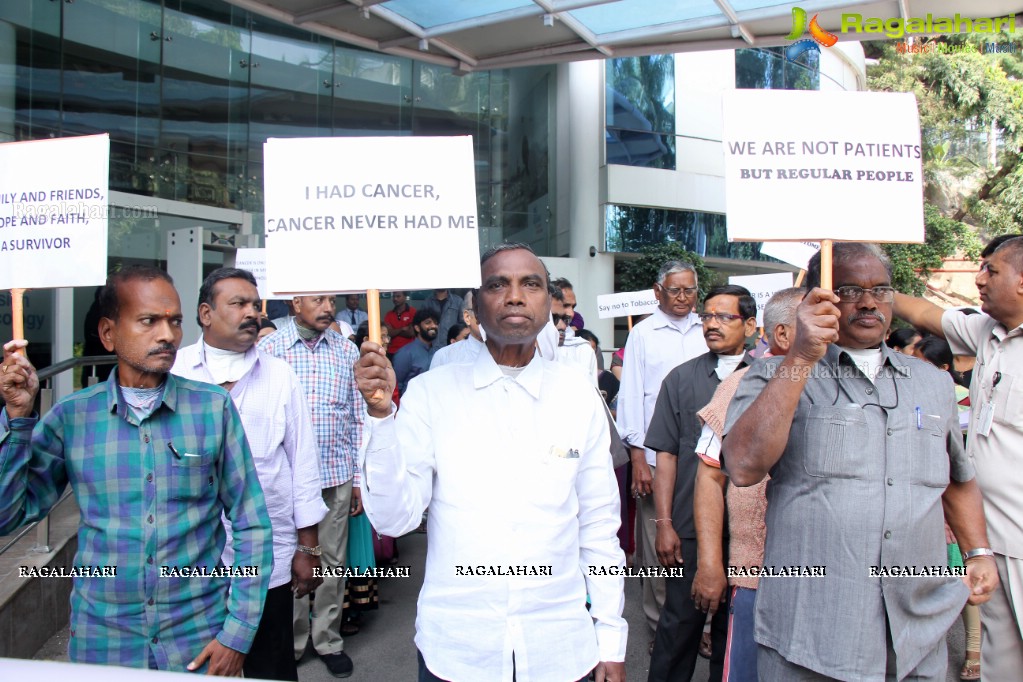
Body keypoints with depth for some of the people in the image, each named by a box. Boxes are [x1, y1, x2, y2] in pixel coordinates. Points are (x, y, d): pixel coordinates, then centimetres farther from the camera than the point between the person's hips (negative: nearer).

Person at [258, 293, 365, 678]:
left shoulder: (346, 351, 4)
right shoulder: (269, 349, -2)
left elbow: (357, 418, 7)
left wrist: (360, 477, 6)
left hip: (337, 476, 2)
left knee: (333, 562, 10)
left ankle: (328, 640, 27)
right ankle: (291, 642, 29)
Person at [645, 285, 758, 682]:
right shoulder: (682, 379, 3)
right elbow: (666, 455, 2)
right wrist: (664, 523, -3)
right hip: (692, 529, 0)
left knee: (734, 625, 14)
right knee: (681, 622, 8)